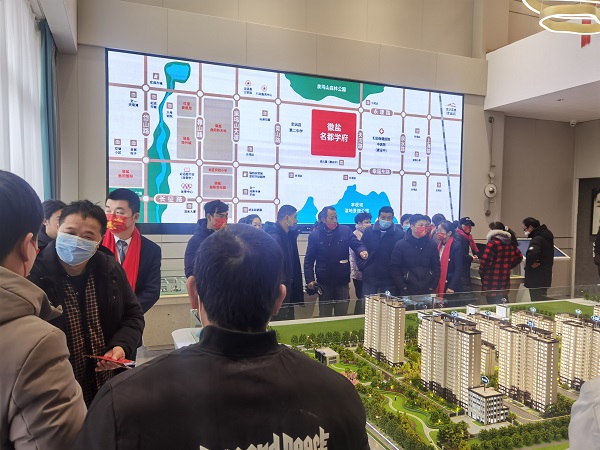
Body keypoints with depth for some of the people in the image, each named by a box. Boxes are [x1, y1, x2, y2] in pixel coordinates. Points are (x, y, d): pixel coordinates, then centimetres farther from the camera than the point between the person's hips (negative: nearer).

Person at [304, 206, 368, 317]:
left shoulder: (345, 230, 0)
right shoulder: (314, 235, -3)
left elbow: (356, 244, 0)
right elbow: (309, 260, -1)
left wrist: (362, 250, -25)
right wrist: (309, 279, -10)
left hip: (342, 281, 1)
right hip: (324, 282, -1)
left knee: (342, 314, 12)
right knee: (325, 315, 10)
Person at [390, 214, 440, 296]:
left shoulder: (432, 245, 6)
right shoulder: (400, 245, -3)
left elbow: (436, 267, 9)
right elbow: (394, 268, -2)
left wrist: (433, 287, 2)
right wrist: (402, 287, -7)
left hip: (427, 291, 3)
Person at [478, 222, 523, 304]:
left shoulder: (492, 243, -15)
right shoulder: (511, 243, 8)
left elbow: (485, 261, -18)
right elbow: (519, 257, 20)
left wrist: (481, 272, -2)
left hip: (492, 284, -7)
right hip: (505, 283, 7)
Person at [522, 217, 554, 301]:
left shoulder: (537, 239, -18)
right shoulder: (546, 236, 13)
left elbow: (533, 254, -37)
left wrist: (530, 263, -17)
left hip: (537, 280, -10)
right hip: (545, 277, 10)